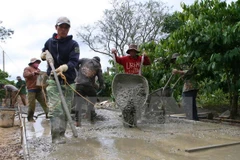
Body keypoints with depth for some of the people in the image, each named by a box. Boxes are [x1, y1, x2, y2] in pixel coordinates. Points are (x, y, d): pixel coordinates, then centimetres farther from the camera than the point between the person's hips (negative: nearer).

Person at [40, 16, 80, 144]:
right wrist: (43, 55, 0)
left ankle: (61, 135, 18)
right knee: (55, 108, -13)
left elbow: (74, 61, -14)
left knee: (66, 109, 5)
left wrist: (65, 67, -35)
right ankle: (56, 136, -11)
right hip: (53, 80, 0)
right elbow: (43, 53, 25)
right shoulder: (49, 42, 7)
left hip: (68, 80, 0)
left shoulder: (73, 44, -1)